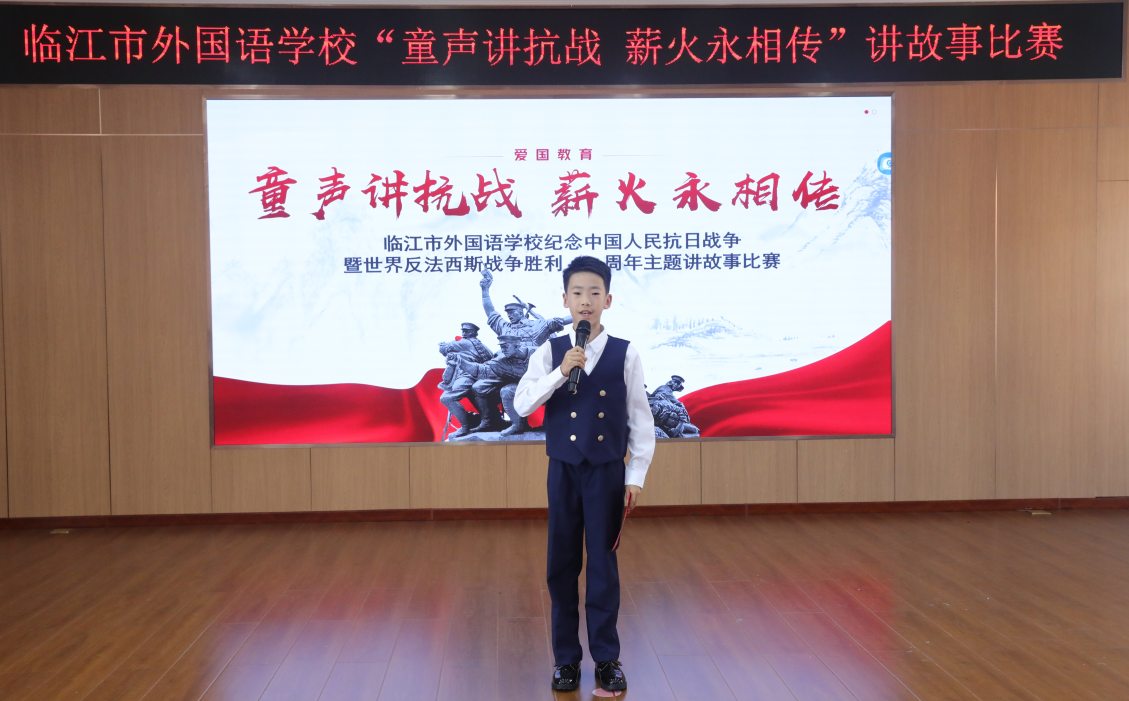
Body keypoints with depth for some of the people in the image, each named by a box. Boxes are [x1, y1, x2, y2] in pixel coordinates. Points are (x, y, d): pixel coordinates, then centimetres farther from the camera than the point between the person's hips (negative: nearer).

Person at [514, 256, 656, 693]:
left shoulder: (625, 354, -3)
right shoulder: (550, 352, 0)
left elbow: (641, 418, 0)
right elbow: (521, 404, -9)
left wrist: (636, 476, -2)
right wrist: (560, 372, -20)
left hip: (607, 471, -1)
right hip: (563, 470, 1)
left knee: (603, 564, 4)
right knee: (562, 565, 7)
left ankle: (607, 659, 17)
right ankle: (566, 658, 21)